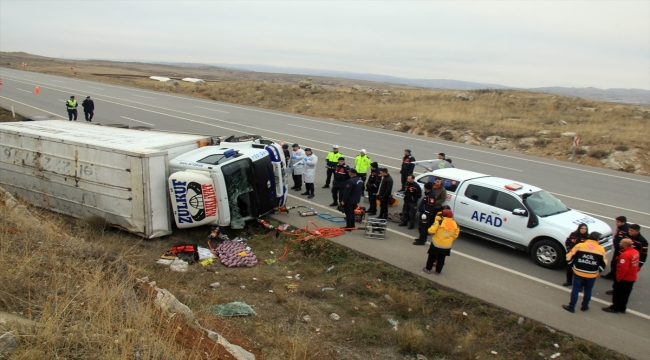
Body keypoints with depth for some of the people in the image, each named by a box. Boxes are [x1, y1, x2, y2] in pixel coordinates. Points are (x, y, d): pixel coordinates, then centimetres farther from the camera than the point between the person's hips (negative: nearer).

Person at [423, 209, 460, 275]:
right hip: (447, 246, 3)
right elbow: (455, 235, 5)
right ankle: (438, 271, 27)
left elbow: (431, 231, -19)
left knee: (432, 257, 15)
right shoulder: (455, 224, -4)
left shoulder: (439, 222, -18)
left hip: (436, 244, -3)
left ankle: (428, 269, 24)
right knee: (441, 258, 19)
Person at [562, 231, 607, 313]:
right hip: (592, 275, 1)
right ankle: (584, 306, 28)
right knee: (588, 290, 17)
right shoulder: (601, 250, -3)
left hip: (578, 272, -1)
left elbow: (569, 257, -3)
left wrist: (573, 266, 11)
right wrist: (597, 271, 16)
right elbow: (604, 264, 3)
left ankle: (571, 306, 12)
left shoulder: (579, 246, -6)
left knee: (575, 289, 8)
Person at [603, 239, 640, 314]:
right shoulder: (636, 252, 2)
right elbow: (637, 264, 14)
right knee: (625, 294, 18)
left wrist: (619, 278, -18)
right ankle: (622, 308, 28)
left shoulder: (625, 254, -30)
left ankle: (615, 307, 15)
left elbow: (623, 268, -29)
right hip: (632, 277, 9)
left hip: (624, 278, -9)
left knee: (617, 293, 6)